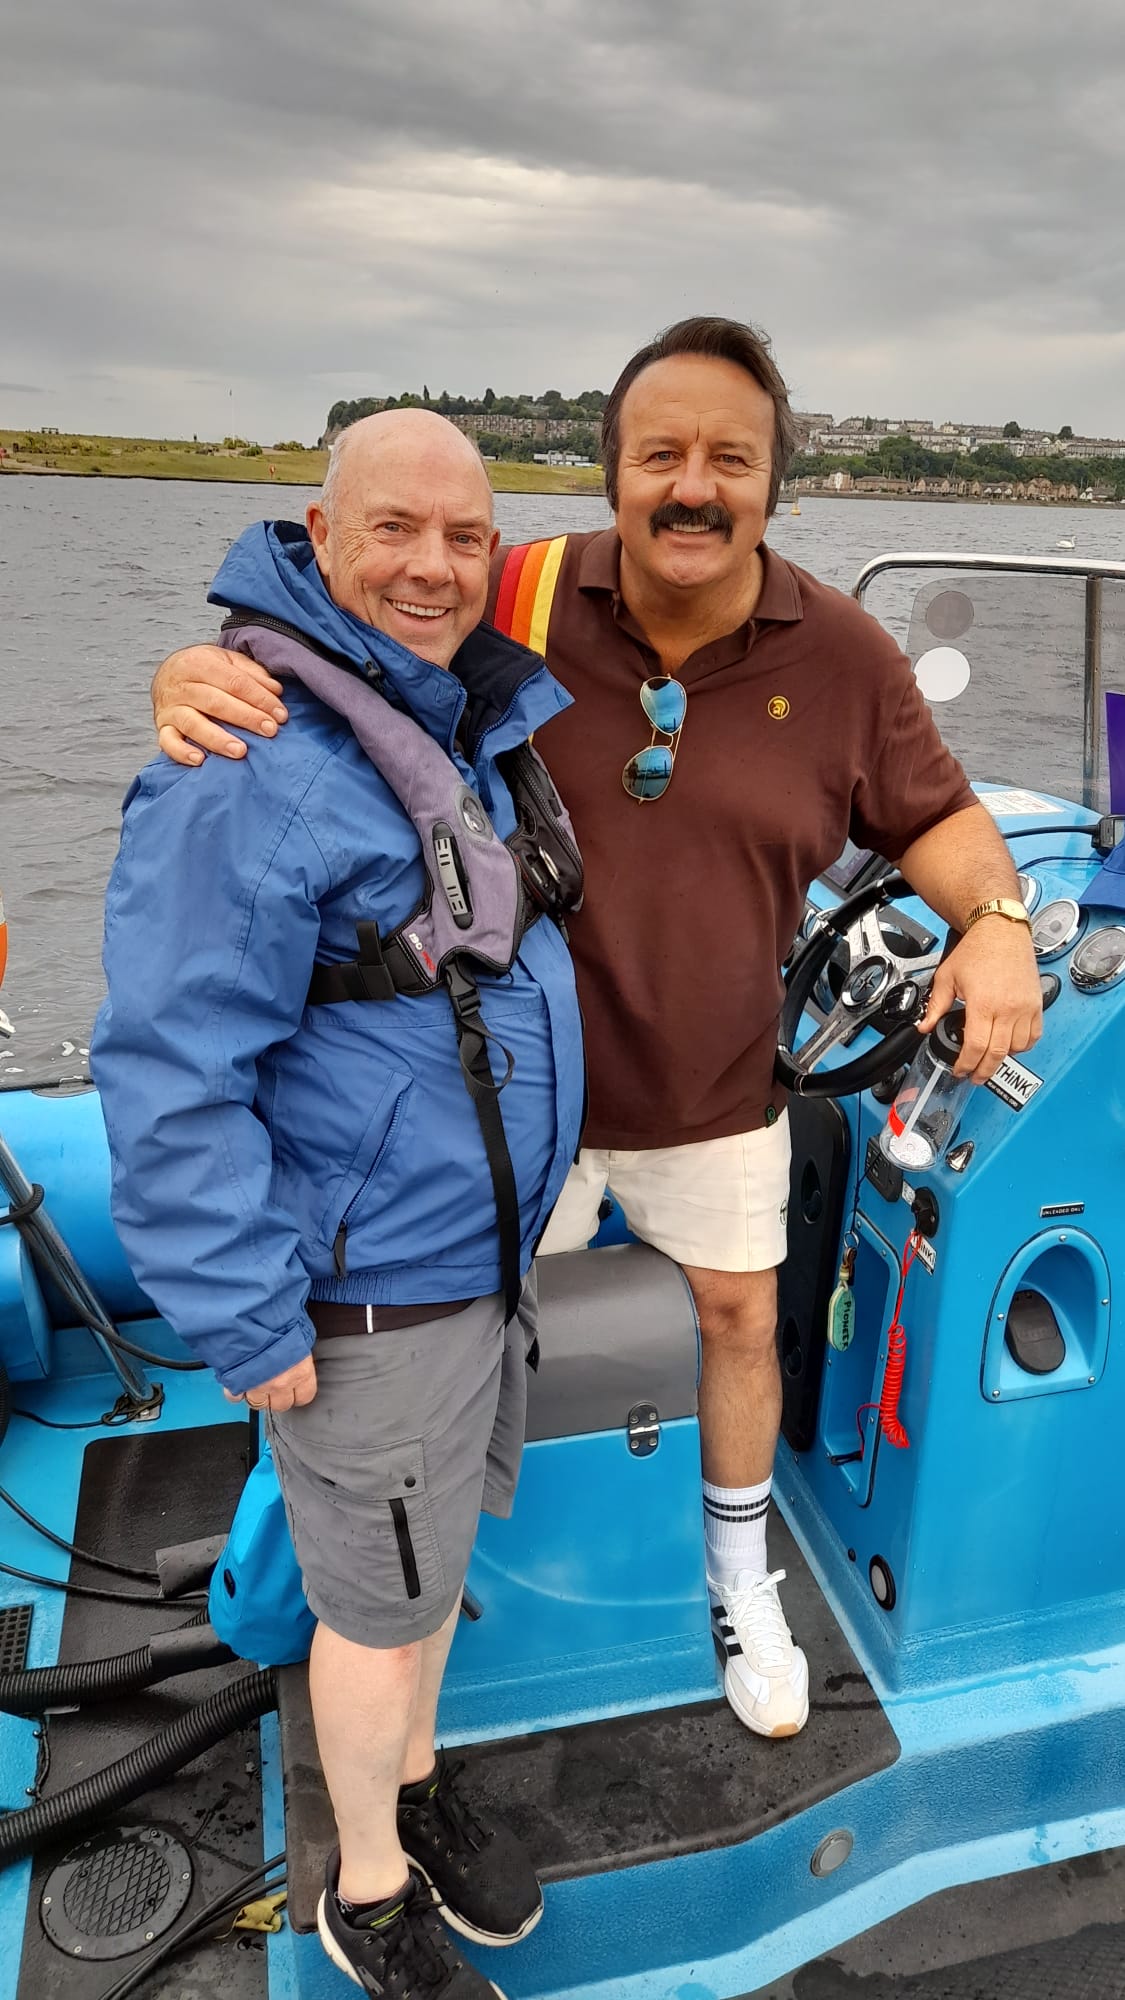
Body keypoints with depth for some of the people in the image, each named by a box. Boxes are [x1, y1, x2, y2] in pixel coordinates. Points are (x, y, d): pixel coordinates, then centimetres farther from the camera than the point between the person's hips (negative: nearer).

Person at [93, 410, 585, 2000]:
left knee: (443, 1528, 25)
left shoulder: (466, 727, 2)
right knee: (382, 1593, 12)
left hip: (484, 1244, 8)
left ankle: (417, 1780, 52)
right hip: (370, 1296, -8)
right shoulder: (249, 776, -24)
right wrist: (248, 1323, -19)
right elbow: (171, 1076, -23)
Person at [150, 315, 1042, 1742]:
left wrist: (995, 918, -19)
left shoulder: (843, 655, -10)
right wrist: (196, 679, -34)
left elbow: (933, 816, 1)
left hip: (717, 1095, 2)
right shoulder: (514, 604, -17)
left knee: (742, 1318, 19)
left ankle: (741, 1578, 48)